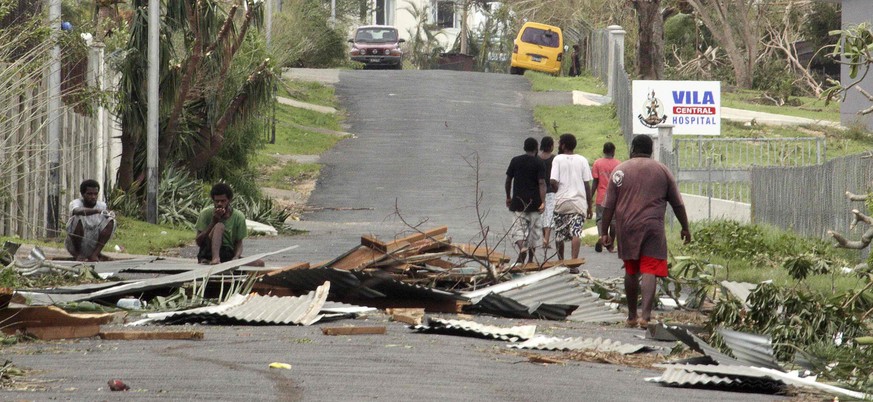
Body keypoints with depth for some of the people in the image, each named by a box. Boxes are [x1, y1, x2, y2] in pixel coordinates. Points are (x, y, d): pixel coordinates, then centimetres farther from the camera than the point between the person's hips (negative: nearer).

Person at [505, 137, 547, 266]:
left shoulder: (515, 161, 3)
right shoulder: (538, 163, -6)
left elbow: (508, 180, 7)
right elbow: (542, 183, -14)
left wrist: (508, 197, 19)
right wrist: (543, 202, -18)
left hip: (518, 201, 1)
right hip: (534, 202, -1)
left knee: (518, 227, 3)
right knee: (534, 228, 10)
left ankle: (522, 247, -26)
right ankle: (530, 259, 13)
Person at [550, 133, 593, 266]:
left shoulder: (558, 159, -3)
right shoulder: (582, 160, 4)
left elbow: (553, 181, -12)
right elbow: (587, 184, 3)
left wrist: (558, 192, 10)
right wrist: (589, 206, 10)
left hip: (561, 202, -1)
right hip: (579, 202, 1)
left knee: (559, 235, 12)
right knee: (576, 233, -4)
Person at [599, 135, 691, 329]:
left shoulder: (620, 170, 6)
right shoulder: (662, 171, 7)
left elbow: (608, 205, 3)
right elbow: (677, 204, 10)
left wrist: (604, 231, 7)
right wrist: (685, 228, 19)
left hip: (627, 228, 1)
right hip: (653, 227, -1)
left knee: (631, 271, 15)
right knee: (649, 271, -7)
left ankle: (632, 316, 23)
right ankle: (646, 315, -22)